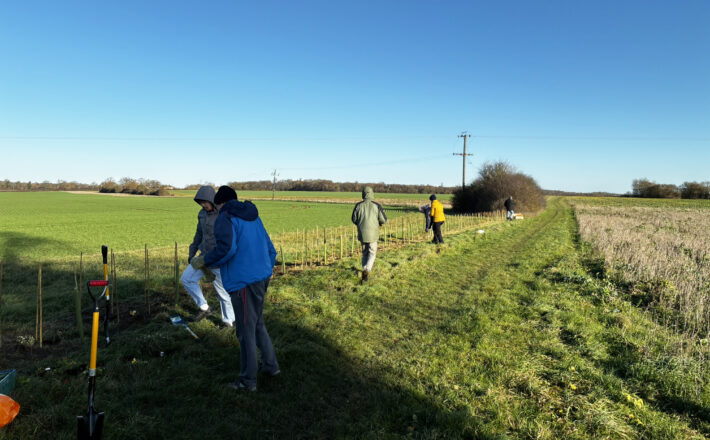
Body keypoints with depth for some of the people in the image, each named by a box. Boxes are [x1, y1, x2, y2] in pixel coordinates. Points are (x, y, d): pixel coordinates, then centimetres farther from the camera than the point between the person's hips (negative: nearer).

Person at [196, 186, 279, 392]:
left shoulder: (225, 219, -7)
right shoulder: (254, 218, 17)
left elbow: (226, 248, -25)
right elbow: (270, 249, 19)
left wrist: (206, 260, -9)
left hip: (243, 282, -8)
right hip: (261, 278, 8)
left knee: (246, 330, 3)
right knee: (258, 324, 23)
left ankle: (248, 381, 16)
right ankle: (270, 365, 32)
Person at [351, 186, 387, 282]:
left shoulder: (358, 206, -3)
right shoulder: (377, 206, -8)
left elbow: (354, 219, 5)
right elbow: (383, 220, -7)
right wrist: (379, 223, 16)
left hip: (362, 233, 2)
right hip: (372, 234, -2)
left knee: (365, 253, 19)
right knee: (372, 253, 7)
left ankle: (365, 271, 19)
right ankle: (367, 270, -14)